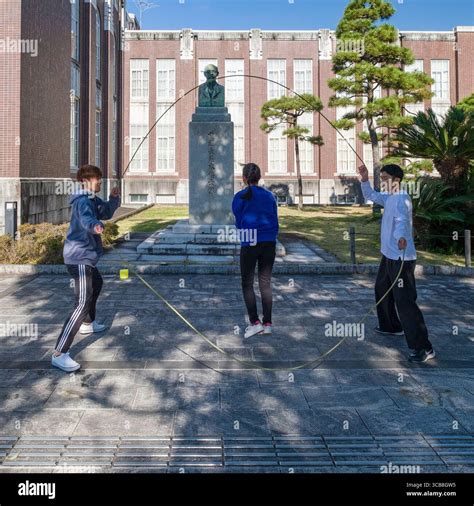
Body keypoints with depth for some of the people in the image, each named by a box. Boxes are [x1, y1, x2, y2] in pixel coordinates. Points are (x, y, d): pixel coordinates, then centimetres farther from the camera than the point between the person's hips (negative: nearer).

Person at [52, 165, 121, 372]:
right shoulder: (82, 201, -19)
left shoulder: (92, 199, 13)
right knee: (83, 304, -20)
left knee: (96, 283, 36)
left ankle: (87, 323, 54)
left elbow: (106, 212, 19)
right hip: (79, 258, -11)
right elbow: (86, 218, -41)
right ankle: (59, 354, -23)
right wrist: (95, 226, -62)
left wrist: (114, 198, 3)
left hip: (84, 257, 11)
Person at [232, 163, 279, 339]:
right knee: (266, 283, 9)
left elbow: (238, 222, 2)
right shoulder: (269, 196, 6)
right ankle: (267, 323, 10)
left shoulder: (240, 197, -5)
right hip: (269, 243, 4)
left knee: (247, 284, 6)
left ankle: (255, 322, -2)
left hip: (250, 244, -4)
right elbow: (275, 221, 9)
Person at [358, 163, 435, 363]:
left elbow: (402, 219, -39)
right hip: (389, 256, 11)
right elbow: (370, 195, 28)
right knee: (381, 289, 26)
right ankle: (391, 326, 45)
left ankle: (423, 347, -11)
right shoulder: (388, 197, 11)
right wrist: (364, 180, 10)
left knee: (405, 301, -14)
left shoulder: (402, 199, -19)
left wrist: (401, 236, -59)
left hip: (402, 258, -10)